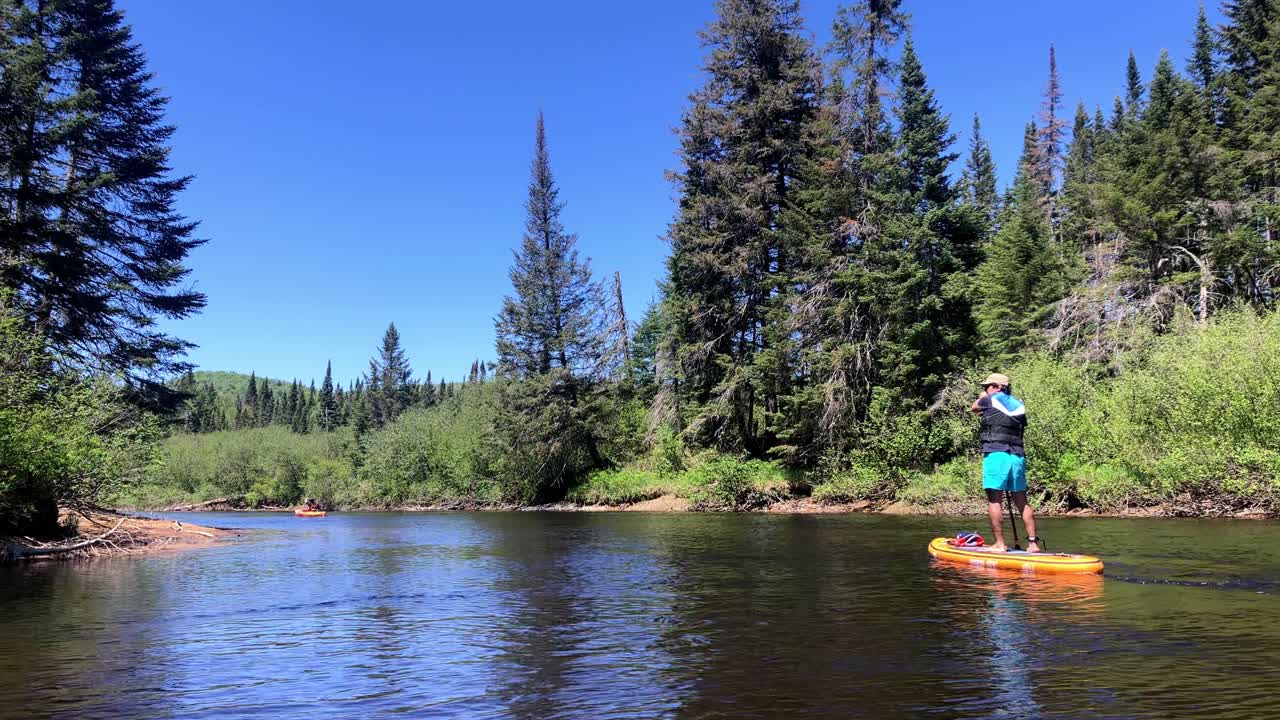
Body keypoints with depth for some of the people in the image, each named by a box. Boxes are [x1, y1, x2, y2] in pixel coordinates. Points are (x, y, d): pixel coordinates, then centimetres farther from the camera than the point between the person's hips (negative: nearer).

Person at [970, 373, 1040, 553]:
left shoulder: (990, 400, 4)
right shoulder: (1019, 405, 18)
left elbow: (974, 408, 25)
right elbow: (1021, 429, 21)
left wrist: (982, 396, 43)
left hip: (996, 454, -6)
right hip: (1018, 456, 6)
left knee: (994, 500, -4)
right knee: (1022, 501, 10)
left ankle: (1000, 544, -6)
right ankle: (1033, 542, 9)